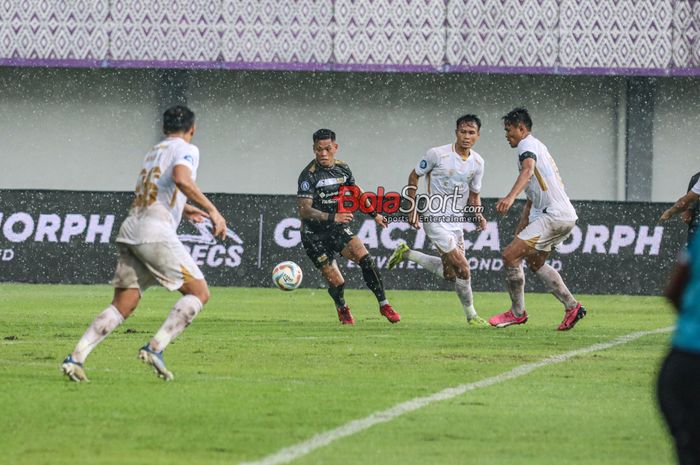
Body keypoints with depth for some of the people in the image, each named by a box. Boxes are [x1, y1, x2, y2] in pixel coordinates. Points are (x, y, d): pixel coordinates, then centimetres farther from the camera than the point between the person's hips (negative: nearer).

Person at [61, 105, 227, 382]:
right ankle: (155, 347, -14)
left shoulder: (153, 152, 26)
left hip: (130, 229, 7)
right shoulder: (186, 150, 3)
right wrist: (212, 210, -16)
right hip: (155, 230, -7)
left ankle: (76, 357, -6)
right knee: (199, 292, 0)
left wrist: (183, 210, 54)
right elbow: (181, 179, -19)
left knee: (122, 306, 8)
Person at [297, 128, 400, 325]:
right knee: (336, 282, -8)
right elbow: (304, 210, -24)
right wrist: (333, 218, -35)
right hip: (314, 235, -4)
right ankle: (342, 309, 26)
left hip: (338, 229, 4)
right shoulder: (309, 175, -17)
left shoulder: (342, 168, 2)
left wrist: (374, 214, 27)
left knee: (365, 259, -19)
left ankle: (384, 304, -7)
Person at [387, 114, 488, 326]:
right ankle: (471, 316, 3)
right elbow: (414, 176, -1)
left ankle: (406, 253, 29)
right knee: (463, 268, -13)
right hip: (436, 220, -7)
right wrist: (413, 210, -3)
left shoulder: (477, 162, 2)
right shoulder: (437, 154, -14)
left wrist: (479, 215, -7)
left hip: (457, 221, 7)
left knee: (449, 273, 11)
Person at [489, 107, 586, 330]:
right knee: (535, 262, 24)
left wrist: (511, 197, -45)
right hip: (567, 216, 11)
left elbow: (528, 170, -30)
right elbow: (532, 199, 32)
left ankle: (517, 312, -1)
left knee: (510, 255, -11)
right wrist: (520, 230, 30)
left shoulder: (527, 145, -6)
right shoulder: (537, 147, 26)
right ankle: (572, 306, 22)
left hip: (553, 215, -11)